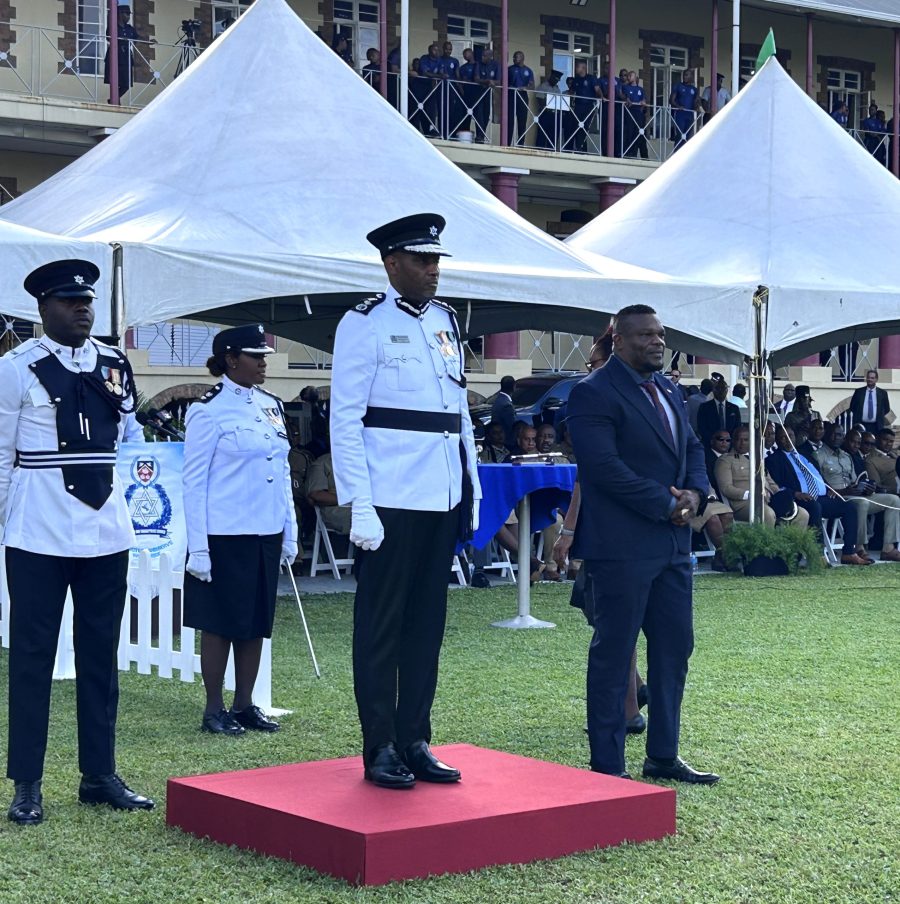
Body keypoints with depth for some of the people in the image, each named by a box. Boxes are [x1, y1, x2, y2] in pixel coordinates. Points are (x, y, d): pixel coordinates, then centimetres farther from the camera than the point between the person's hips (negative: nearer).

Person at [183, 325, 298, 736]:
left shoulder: (272, 405, 10)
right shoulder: (208, 410, -9)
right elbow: (194, 480, -9)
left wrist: (290, 535, 13)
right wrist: (197, 548, -13)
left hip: (267, 534, 6)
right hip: (225, 537, -6)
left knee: (257, 623, 10)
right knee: (221, 624, 1)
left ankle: (245, 705, 19)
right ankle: (214, 710, 11)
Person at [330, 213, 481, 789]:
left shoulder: (446, 322, 14)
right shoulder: (365, 324, -5)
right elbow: (345, 419, -9)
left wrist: (472, 489, 14)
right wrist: (359, 504, -15)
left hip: (442, 500, 6)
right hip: (390, 503, -6)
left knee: (428, 623, 10)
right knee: (382, 625, 1)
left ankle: (414, 742, 19)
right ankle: (380, 750, 8)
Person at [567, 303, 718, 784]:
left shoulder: (666, 390, 16)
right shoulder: (593, 393, -12)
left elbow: (692, 448, 20)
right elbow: (604, 466, -20)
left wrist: (694, 492, -1)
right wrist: (666, 504, -16)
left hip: (672, 544, 9)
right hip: (622, 545, -9)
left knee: (674, 648, 12)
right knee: (613, 653, -1)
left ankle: (663, 756, 23)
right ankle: (607, 766, 6)